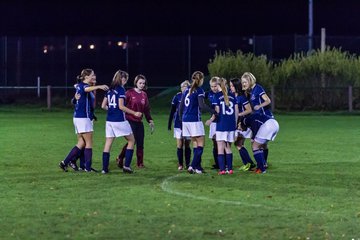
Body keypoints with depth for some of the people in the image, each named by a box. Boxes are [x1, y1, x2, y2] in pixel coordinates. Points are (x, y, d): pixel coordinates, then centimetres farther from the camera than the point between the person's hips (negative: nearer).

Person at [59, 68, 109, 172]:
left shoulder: (79, 86, 15)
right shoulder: (83, 86, -12)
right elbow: (87, 89, -38)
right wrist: (99, 86, -55)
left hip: (78, 117, 9)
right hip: (83, 118, -9)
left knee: (81, 143, 12)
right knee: (89, 143, -3)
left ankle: (65, 162, 9)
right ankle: (88, 167, -1)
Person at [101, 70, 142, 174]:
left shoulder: (110, 90, 11)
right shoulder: (121, 89, -10)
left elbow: (103, 106, 11)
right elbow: (121, 106, -16)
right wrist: (134, 113, -11)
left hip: (109, 120, 7)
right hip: (119, 120, -7)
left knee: (108, 143, 7)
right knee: (131, 140, 7)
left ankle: (105, 168, 4)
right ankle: (127, 165, 0)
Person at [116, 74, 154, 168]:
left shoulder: (144, 95, 12)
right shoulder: (129, 93, -6)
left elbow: (146, 109, 18)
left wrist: (150, 121, 13)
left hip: (139, 122, 6)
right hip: (130, 121, -6)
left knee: (140, 144, 3)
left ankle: (140, 163, 11)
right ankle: (120, 158, 8)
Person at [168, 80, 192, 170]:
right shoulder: (177, 97, -3)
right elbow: (172, 111, 4)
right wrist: (169, 123, 3)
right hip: (178, 124, -1)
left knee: (187, 145, 5)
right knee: (180, 145, -2)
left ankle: (187, 164, 13)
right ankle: (180, 164, 7)